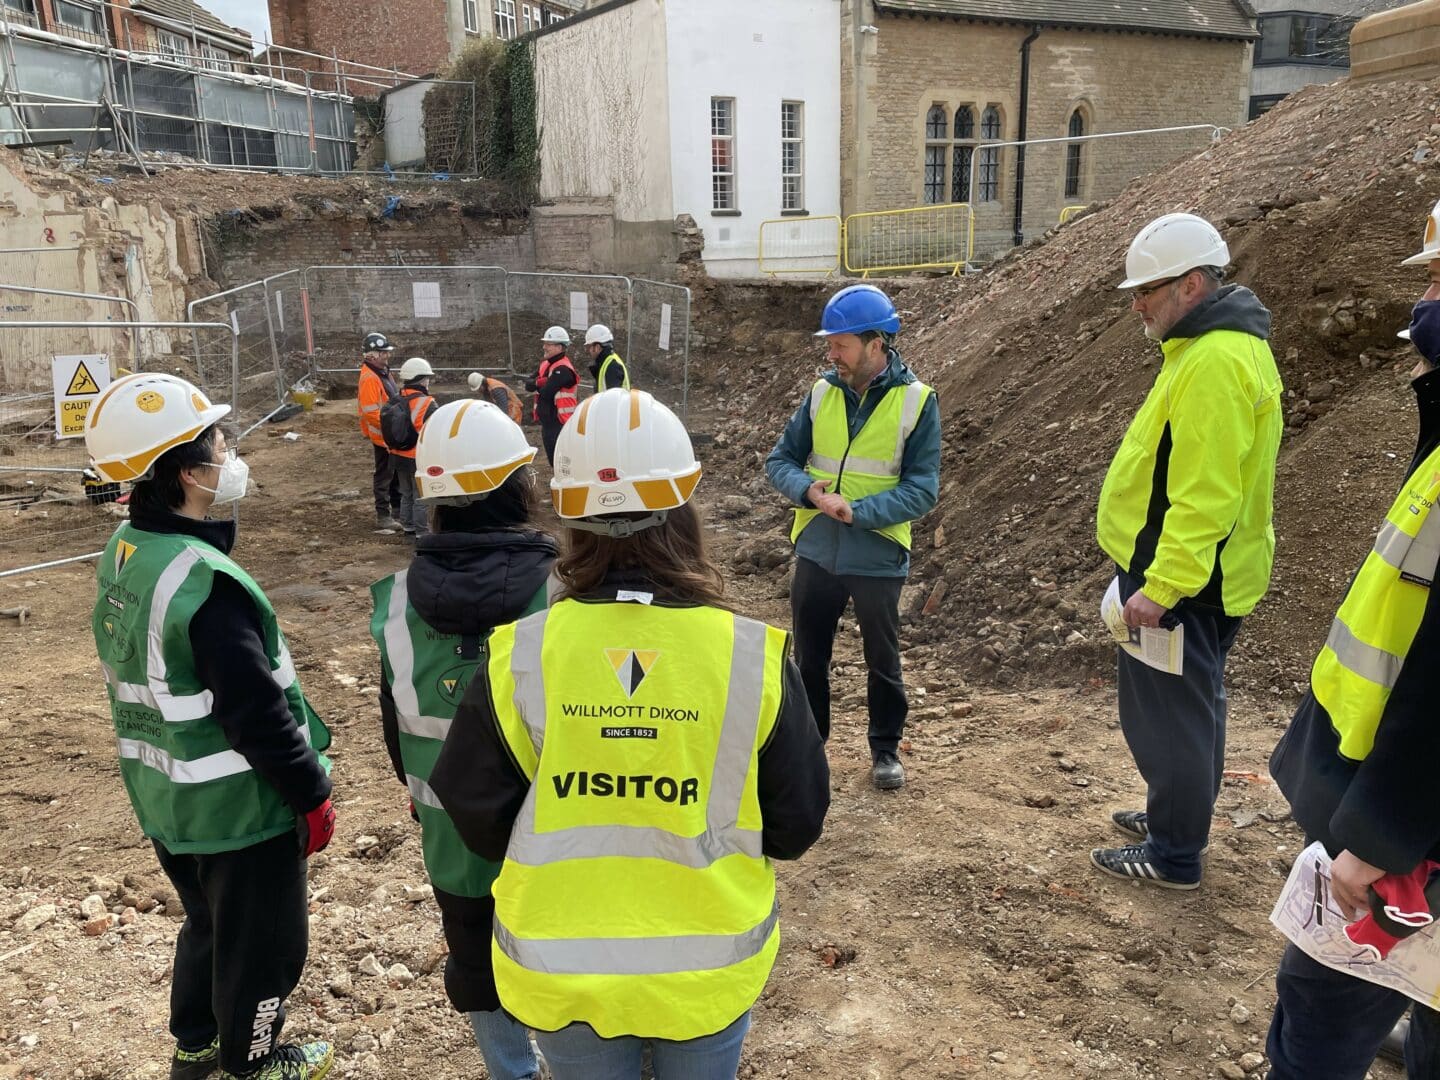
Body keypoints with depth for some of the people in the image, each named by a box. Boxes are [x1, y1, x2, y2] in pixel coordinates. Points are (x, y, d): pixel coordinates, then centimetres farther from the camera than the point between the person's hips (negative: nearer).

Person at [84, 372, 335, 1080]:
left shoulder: (123, 551, -2)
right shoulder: (205, 583, -30)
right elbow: (258, 713, -26)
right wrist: (313, 793, -15)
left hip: (164, 795, 9)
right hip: (237, 805, -9)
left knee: (208, 920, 29)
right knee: (260, 941, 15)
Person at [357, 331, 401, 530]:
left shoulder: (382, 371, 9)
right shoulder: (369, 378, -22)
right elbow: (371, 413, -26)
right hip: (383, 436, -9)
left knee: (396, 473, 19)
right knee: (384, 476, -1)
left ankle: (398, 508, 33)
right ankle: (383, 516, 7)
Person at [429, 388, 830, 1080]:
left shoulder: (519, 654, -18)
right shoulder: (752, 656, -19)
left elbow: (478, 815, -7)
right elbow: (796, 823, -8)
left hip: (562, 973, 1)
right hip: (709, 969, 0)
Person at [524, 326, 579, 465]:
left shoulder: (563, 370, -17)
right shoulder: (546, 365, 13)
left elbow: (546, 393, -23)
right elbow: (528, 384, 6)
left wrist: (536, 385, 0)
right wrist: (539, 382, -16)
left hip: (560, 423, -9)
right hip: (547, 422, 9)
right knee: (553, 461, 17)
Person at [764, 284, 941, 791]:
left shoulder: (917, 401, -10)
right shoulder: (821, 393, 0)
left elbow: (921, 489, -14)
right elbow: (780, 460, 3)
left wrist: (856, 511, -25)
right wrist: (807, 490, -18)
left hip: (877, 557, -3)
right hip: (815, 553, 3)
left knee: (883, 660, 14)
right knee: (809, 656, 15)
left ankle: (886, 748, 34)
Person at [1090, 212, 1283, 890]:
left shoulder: (1215, 363, -23)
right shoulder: (1219, 344, 12)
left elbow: (1204, 497, -27)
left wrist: (1160, 586, -25)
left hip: (1179, 584, -11)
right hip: (1197, 578, 11)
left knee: (1167, 715, 2)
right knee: (1190, 707, 21)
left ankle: (1173, 856, 16)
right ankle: (1176, 818, 37)